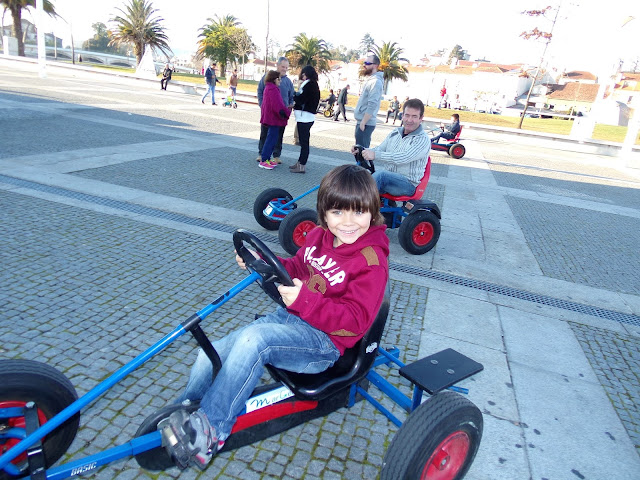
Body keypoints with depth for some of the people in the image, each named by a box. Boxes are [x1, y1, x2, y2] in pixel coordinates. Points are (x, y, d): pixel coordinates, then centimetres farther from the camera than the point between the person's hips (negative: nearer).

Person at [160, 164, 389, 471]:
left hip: (325, 340, -7)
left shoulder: (372, 262, -16)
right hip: (288, 318, 8)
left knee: (252, 338, -32)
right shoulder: (319, 236, 6)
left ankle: (209, 431, -19)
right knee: (212, 354, -5)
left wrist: (306, 301, -34)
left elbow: (356, 319, -22)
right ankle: (176, 421, 13)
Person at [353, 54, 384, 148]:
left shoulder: (375, 82, -14)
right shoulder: (369, 80, 16)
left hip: (365, 124, -10)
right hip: (361, 122, 10)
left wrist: (363, 123, -21)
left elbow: (372, 106, -22)